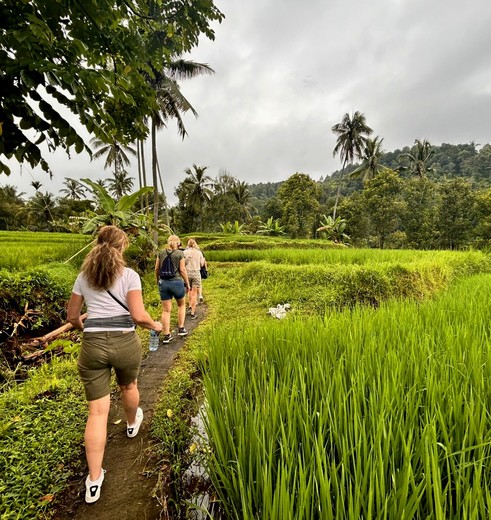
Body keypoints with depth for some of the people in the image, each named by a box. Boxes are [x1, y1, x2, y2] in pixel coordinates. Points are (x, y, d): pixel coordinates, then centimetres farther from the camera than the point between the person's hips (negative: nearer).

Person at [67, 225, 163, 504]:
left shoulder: (84, 276, 6)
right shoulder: (129, 275, -6)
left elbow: (72, 316, 14)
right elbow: (138, 316, -14)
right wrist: (155, 325, 6)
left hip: (92, 344, 2)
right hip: (125, 342, -2)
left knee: (98, 410, 9)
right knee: (129, 386, 29)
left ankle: (94, 479, 15)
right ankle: (132, 423, 57)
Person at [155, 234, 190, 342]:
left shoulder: (161, 253, 4)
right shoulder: (180, 253, -6)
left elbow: (156, 269, 7)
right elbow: (182, 270, -9)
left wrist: (158, 280, 23)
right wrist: (187, 283, 1)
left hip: (163, 282, 3)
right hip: (177, 282, -3)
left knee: (166, 310, 7)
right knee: (181, 305, 21)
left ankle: (166, 335, 11)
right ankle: (181, 329, 21)